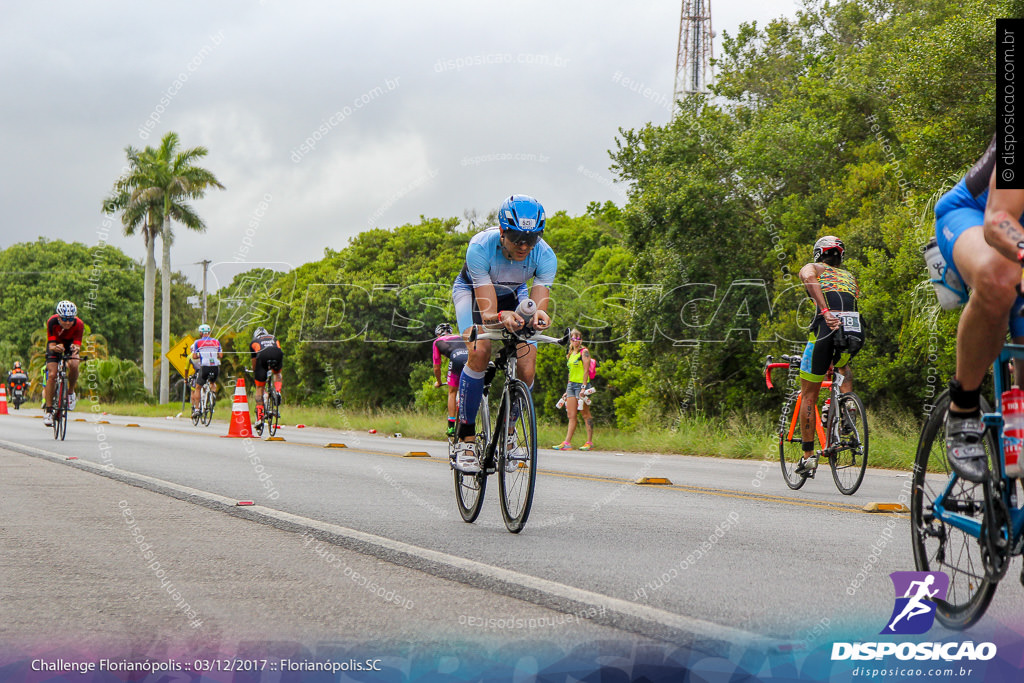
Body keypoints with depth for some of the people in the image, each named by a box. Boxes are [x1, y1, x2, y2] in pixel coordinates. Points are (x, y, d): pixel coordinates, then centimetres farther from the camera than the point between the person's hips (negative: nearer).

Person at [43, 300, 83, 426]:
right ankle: (48, 409, -8)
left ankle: (70, 392, -4)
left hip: (70, 345, 0)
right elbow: (51, 345, -33)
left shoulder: (79, 325, -31)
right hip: (55, 345, 0)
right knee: (52, 375, -17)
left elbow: (77, 344, -32)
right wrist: (55, 347, -57)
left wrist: (75, 349, -56)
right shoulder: (52, 322, -32)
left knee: (73, 365, -30)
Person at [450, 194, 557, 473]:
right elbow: (487, 312, -40)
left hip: (512, 295, 3)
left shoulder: (545, 256, -31)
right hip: (473, 291, -3)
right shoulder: (481, 246, -38)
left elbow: (539, 301, -36)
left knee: (526, 371, -16)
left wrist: (538, 316, -60)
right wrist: (502, 317, -63)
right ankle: (466, 440, -21)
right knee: (480, 351, -32)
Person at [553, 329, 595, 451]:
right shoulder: (571, 353, 18)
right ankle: (567, 442, -5)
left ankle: (589, 442, 2)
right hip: (571, 385, 7)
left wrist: (583, 388, -19)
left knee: (586, 414, -3)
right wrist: (567, 390, 19)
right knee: (571, 416, 1)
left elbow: (586, 371, -11)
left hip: (581, 384, -7)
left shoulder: (584, 352, -4)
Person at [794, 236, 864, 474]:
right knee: (842, 365, 36)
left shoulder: (811, 268, 20)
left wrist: (825, 311, -16)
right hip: (855, 331, 3)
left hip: (827, 326, -3)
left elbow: (809, 279, -6)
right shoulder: (850, 277, 33)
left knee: (808, 395, 11)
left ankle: (808, 455, 10)